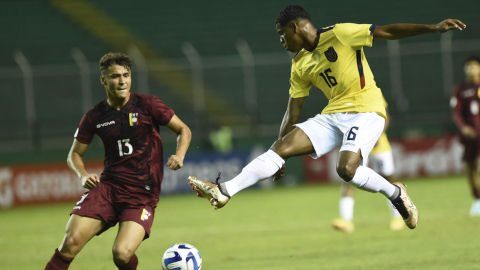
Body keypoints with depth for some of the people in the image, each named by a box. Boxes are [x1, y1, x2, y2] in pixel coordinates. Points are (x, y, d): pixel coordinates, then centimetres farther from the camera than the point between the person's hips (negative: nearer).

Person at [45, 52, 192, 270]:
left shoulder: (147, 105, -2)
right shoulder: (95, 117, 6)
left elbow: (183, 130, 7)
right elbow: (75, 154, 16)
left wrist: (179, 155, -14)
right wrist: (83, 175, -6)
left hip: (142, 193, -3)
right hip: (107, 186, 3)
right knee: (71, 242, -17)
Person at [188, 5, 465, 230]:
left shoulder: (339, 34, -7)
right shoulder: (300, 65, 13)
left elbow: (387, 32, -10)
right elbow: (293, 113, 16)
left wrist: (433, 28, -19)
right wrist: (280, 159, 12)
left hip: (366, 111, -6)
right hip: (333, 116, 6)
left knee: (347, 169, -29)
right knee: (280, 147, -10)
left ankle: (396, 193, -3)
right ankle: (224, 191, -15)